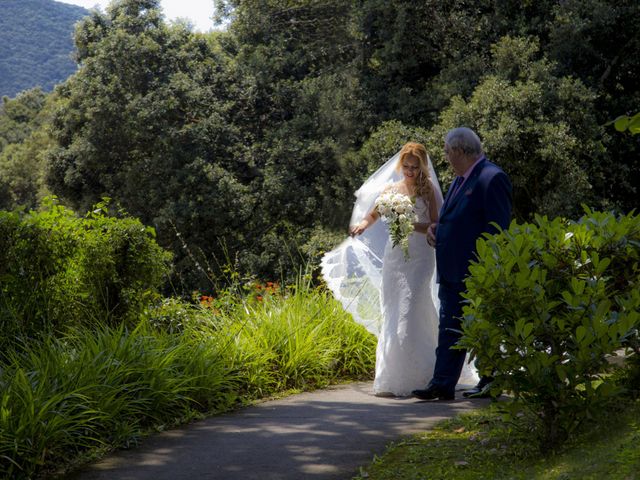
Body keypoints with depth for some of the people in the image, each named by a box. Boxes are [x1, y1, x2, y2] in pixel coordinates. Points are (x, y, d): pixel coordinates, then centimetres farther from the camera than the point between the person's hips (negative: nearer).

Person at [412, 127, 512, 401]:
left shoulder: (492, 178, -13)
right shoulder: (460, 180, 16)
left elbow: (496, 228, -17)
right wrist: (436, 227, 6)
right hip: (453, 271, 9)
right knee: (449, 327, 5)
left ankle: (491, 382, 15)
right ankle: (442, 385, 5)